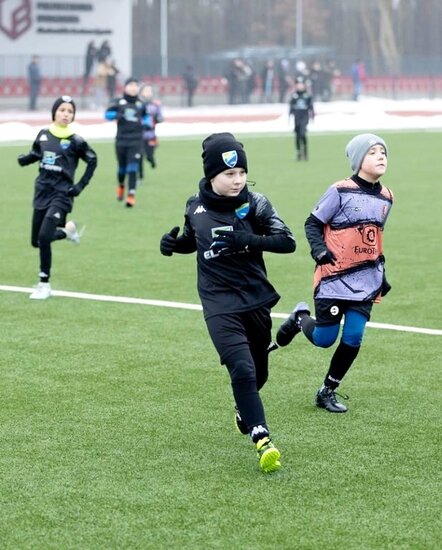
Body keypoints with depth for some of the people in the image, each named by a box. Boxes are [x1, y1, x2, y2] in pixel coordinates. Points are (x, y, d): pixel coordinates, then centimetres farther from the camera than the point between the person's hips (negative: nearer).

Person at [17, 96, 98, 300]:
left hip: (61, 193, -5)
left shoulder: (75, 140, -8)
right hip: (42, 191, 5)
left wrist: (80, 186, -3)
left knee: (44, 237, -19)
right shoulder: (43, 135, 3)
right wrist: (24, 159, -3)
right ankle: (67, 230, 41)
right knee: (36, 241, 11)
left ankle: (44, 284, -6)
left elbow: (92, 161, 2)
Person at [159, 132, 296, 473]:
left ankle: (244, 409, 49)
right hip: (220, 306, -1)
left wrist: (249, 240, -27)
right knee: (242, 370, -19)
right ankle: (262, 440, -20)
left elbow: (288, 241, -13)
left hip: (256, 300, 1)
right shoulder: (196, 208, 0)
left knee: (259, 373, 16)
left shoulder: (255, 204, -6)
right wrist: (174, 244, -2)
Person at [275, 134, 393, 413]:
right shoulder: (341, 191, -12)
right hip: (335, 278, -5)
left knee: (353, 338, -3)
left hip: (366, 282, 5)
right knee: (324, 339, 0)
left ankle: (328, 392, 15)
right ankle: (300, 318, 34)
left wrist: (382, 273, 17)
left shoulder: (386, 197, 7)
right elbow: (313, 223, -5)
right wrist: (320, 251, -22)